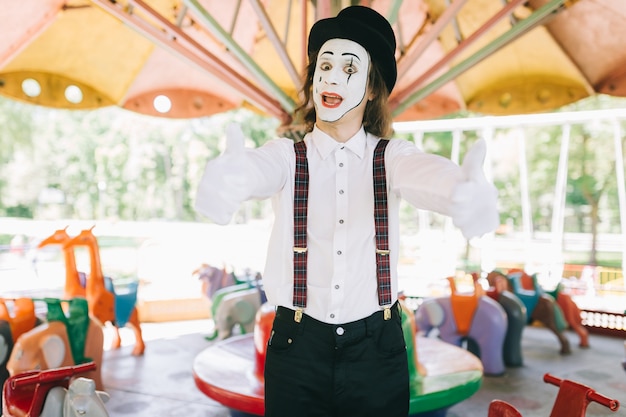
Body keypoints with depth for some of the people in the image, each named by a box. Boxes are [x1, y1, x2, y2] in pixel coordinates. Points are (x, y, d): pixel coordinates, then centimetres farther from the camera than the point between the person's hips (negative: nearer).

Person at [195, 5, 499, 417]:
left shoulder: (391, 157, -1)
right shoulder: (287, 155, -2)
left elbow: (428, 173, -24)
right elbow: (255, 168, -24)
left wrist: (467, 192, -47)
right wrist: (225, 178, -48)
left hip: (377, 348, 1)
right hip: (298, 346, 0)